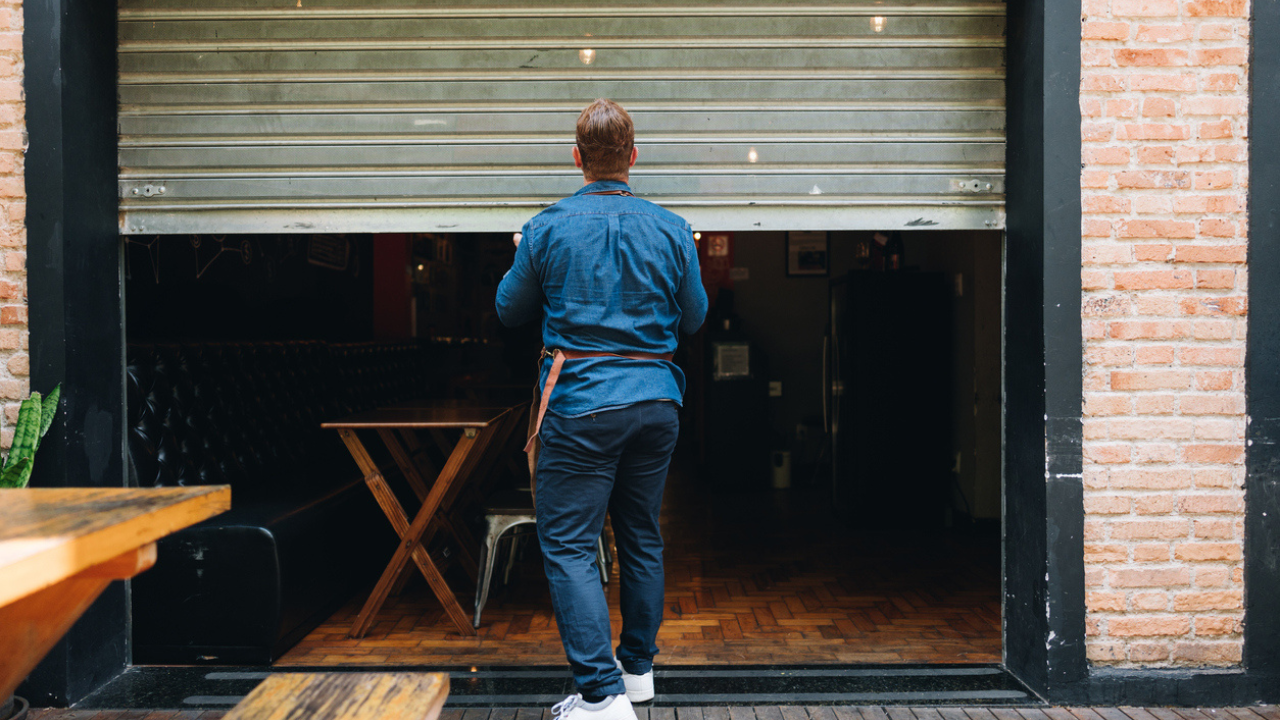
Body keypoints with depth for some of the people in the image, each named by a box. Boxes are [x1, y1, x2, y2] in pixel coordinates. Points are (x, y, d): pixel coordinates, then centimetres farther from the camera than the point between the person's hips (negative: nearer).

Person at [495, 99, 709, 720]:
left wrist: (525, 262, 25)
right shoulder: (671, 230, 2)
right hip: (656, 400, 5)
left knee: (568, 545, 0)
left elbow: (510, 310, 7)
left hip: (582, 404, -4)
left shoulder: (546, 229, -5)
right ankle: (638, 666, 30)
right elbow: (694, 317, 12)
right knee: (641, 536, 17)